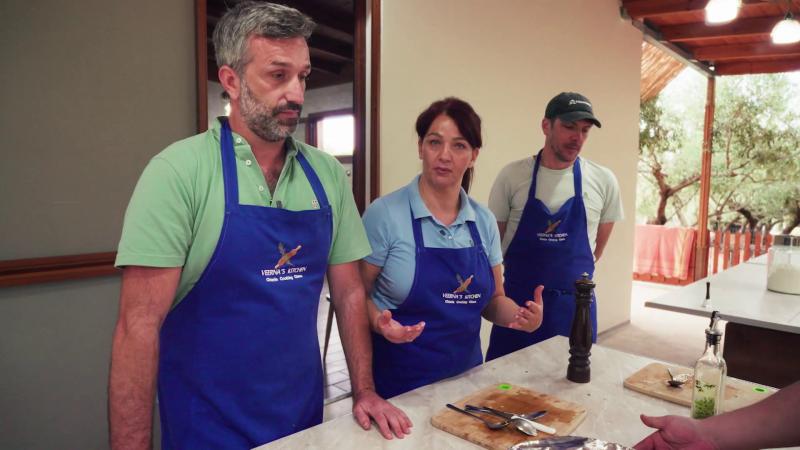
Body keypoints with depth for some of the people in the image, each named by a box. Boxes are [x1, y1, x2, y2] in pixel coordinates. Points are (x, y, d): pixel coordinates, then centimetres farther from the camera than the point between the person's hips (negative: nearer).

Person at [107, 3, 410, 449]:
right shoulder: (178, 171, -16)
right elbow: (140, 324, -17)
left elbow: (349, 292, 3)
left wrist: (364, 391, 2)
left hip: (306, 412, 5)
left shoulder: (328, 174, -2)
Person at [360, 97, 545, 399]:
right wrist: (380, 323, -28)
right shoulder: (384, 214, -14)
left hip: (465, 374, 5)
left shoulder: (484, 221, 0)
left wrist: (520, 315, -10)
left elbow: (492, 298, 9)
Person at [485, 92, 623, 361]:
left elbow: (599, 243, 13)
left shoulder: (603, 180, -2)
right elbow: (493, 240, 4)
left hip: (576, 304, 1)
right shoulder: (512, 175, -7)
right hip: (517, 299, -1)